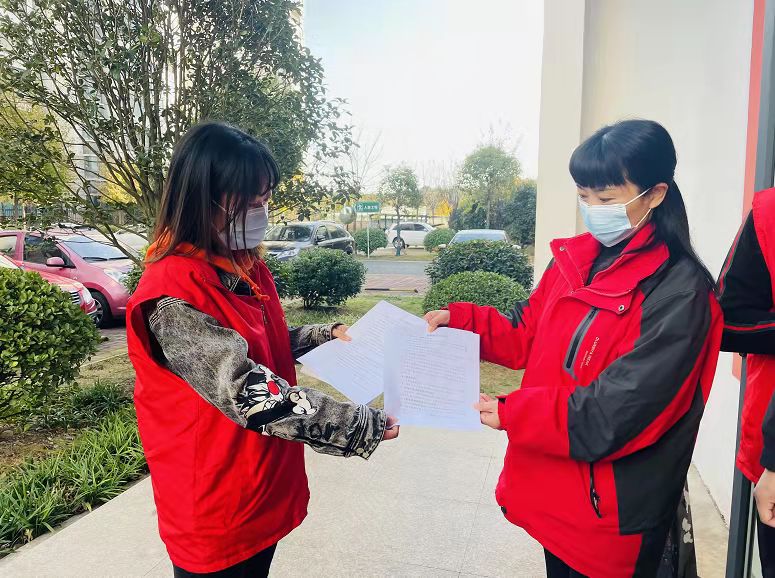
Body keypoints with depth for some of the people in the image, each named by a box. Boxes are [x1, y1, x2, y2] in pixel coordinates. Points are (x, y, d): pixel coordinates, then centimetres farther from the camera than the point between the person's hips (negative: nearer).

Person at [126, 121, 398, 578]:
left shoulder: (247, 266, 2)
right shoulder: (172, 294, -25)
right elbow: (250, 394, -30)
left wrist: (329, 335, 0)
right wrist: (363, 426, -26)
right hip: (215, 508, -7)